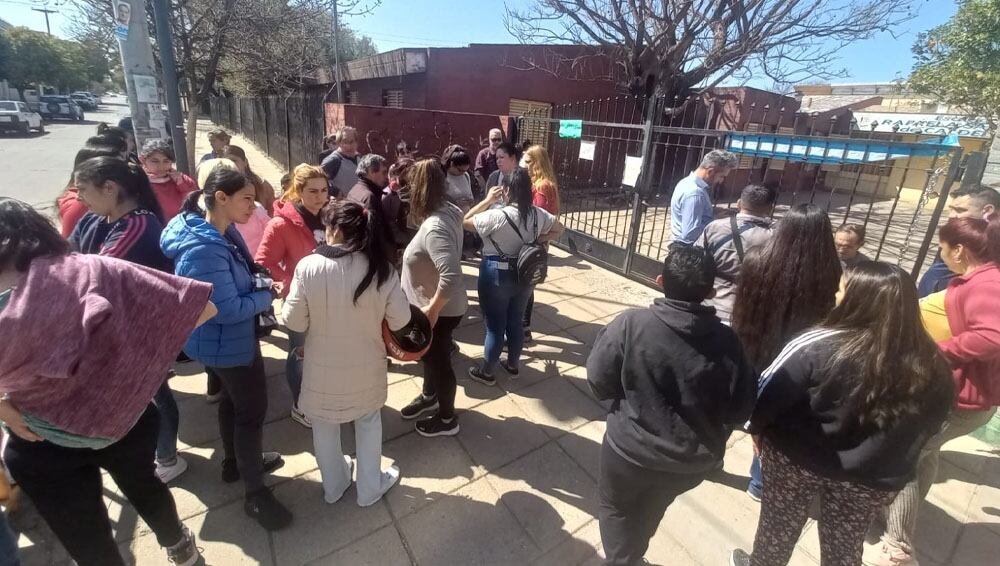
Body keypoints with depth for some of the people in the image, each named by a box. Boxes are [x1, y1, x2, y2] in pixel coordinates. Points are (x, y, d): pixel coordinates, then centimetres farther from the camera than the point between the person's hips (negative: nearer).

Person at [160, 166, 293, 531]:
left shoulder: (224, 232, -1)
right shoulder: (203, 248, -31)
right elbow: (229, 309, -29)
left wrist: (264, 283, -7)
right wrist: (268, 295, -15)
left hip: (223, 340, 10)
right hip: (227, 344, -10)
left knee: (233, 400, 26)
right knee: (253, 411, 4)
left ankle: (234, 462, 48)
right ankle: (255, 493, 21)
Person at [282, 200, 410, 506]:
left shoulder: (309, 266, -19)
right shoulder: (381, 268, -16)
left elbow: (295, 322, -12)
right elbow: (400, 320, -9)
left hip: (323, 368, 0)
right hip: (367, 367, 1)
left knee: (325, 426, 24)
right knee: (368, 422, 24)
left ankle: (334, 485, 46)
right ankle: (370, 488, 39)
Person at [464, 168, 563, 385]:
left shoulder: (497, 215, -21)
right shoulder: (539, 214, -3)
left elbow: (466, 221, -9)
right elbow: (559, 229, 14)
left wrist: (487, 200, -5)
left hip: (496, 276, -5)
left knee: (495, 326, 8)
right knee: (516, 322, 20)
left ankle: (486, 372, 25)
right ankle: (513, 365, 37)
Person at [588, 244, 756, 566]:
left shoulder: (631, 324, -24)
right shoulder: (726, 341, -14)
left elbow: (599, 382, -15)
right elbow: (740, 409, -5)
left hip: (632, 450, -4)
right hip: (694, 461, 4)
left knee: (616, 507, 27)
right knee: (650, 510, 33)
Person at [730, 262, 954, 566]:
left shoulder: (819, 346, -28)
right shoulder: (933, 368, -13)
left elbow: (768, 392, -19)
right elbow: (928, 427, 3)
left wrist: (755, 426, 1)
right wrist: (888, 466, 19)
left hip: (798, 459, -3)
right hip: (872, 477, 3)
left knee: (778, 525, 22)